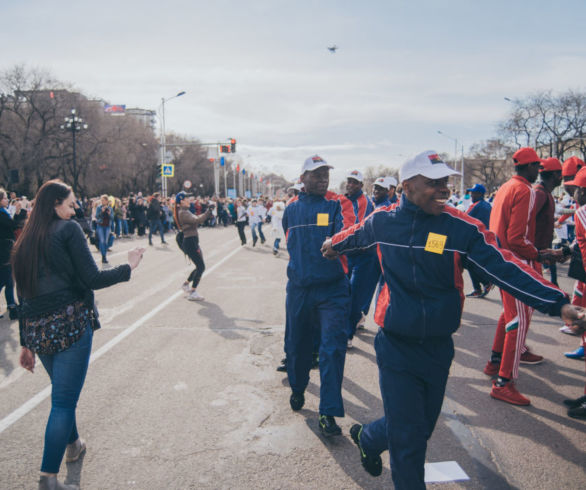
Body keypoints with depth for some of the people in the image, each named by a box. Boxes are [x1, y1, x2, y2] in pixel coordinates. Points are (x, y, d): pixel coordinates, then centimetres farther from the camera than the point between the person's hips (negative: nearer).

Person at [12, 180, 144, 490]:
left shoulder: (25, 241, 14)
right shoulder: (68, 229, -6)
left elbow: (24, 295, 15)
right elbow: (93, 279, -12)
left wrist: (26, 343, 19)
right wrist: (129, 267, 4)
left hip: (37, 330, 7)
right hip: (70, 325, -7)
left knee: (63, 392, 27)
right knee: (63, 402, 0)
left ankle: (73, 444, 47)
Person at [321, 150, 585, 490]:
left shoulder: (465, 229, -11)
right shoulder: (382, 221, -5)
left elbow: (506, 268, -16)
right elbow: (358, 235, 17)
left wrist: (559, 304, -26)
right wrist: (335, 244, 37)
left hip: (438, 347, 2)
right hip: (396, 347, -1)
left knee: (422, 427, 19)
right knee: (408, 437, 0)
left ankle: (367, 438, 47)